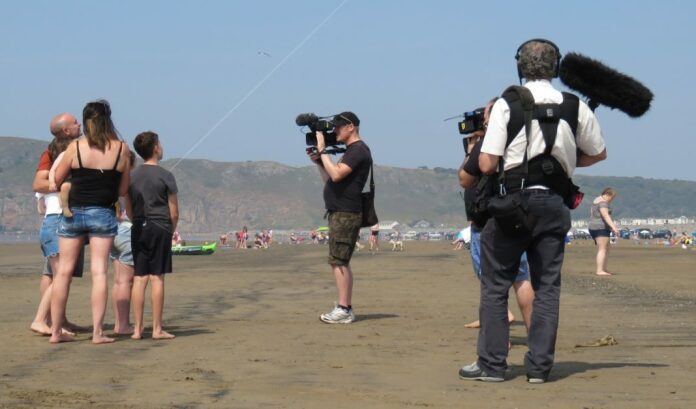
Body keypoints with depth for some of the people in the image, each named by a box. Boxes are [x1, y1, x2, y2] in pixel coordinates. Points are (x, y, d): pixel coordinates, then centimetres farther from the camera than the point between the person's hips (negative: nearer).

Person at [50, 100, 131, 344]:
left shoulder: (75, 148, -5)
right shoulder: (121, 150, -3)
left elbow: (57, 180, 3)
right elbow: (123, 190, 3)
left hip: (73, 212, 1)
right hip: (103, 214, -1)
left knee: (64, 271, 7)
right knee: (99, 272, 0)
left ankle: (55, 330, 9)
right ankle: (97, 332, -3)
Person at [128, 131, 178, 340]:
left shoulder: (132, 176, 9)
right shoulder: (165, 175, -5)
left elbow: (129, 209, 11)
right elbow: (174, 213, -4)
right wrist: (171, 232, 10)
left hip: (138, 229, 4)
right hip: (159, 228, -4)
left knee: (139, 279, 5)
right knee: (157, 278, -2)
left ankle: (137, 328, 5)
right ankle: (157, 329, -1)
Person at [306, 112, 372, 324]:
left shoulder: (358, 150, -11)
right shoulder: (351, 152, 21)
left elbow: (336, 175, -24)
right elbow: (330, 180, 22)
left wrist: (323, 151, -16)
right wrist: (318, 161, 10)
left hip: (346, 214, -11)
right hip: (339, 213, 11)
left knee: (338, 261, -12)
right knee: (341, 262, 11)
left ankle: (343, 310, -14)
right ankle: (346, 309, 14)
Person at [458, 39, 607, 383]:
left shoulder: (506, 104, -8)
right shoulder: (575, 108, 2)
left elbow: (487, 165, -10)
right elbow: (598, 153, 15)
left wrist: (486, 133, 7)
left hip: (511, 202, -3)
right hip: (554, 204, 3)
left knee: (495, 284, 6)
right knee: (547, 287, 9)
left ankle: (491, 363, 7)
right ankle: (539, 366, 9)